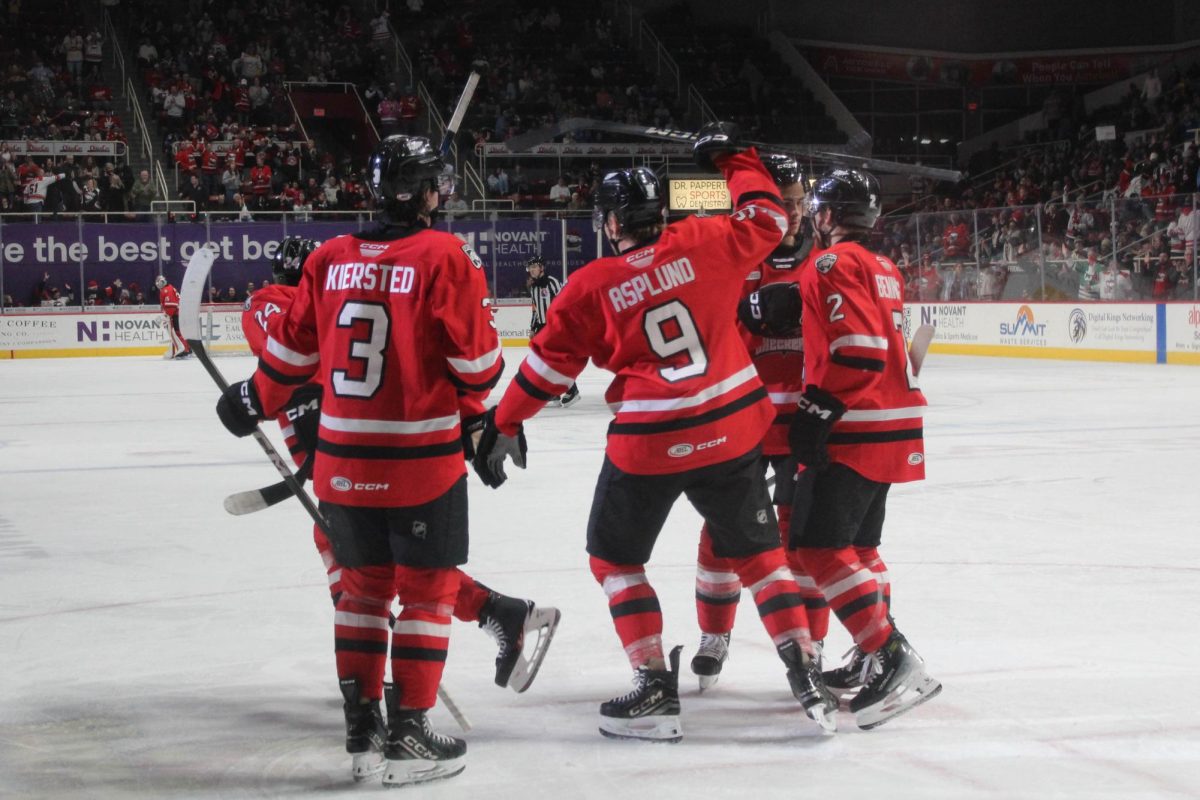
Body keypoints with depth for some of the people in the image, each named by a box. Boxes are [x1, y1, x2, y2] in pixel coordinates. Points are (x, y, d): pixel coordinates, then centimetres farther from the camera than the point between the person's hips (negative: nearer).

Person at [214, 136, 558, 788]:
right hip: (422, 456, -5)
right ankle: (407, 736, 8)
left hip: (342, 456, 5)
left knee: (363, 582, 17)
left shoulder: (329, 259, 3)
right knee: (428, 587, 7)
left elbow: (291, 348, 10)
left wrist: (255, 401, 28)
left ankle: (360, 728, 20)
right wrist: (474, 413, 11)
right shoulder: (446, 257, -11)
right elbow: (476, 360, -10)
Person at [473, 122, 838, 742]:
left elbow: (549, 364, 2)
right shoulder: (702, 243, -2)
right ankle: (806, 676, 9)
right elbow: (766, 221, 13)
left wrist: (502, 425, 13)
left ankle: (656, 689, 8)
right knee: (756, 549, 17)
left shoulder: (590, 286, -4)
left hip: (647, 443, -3)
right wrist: (733, 158, 26)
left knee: (614, 555, 16)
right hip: (732, 428, 3)